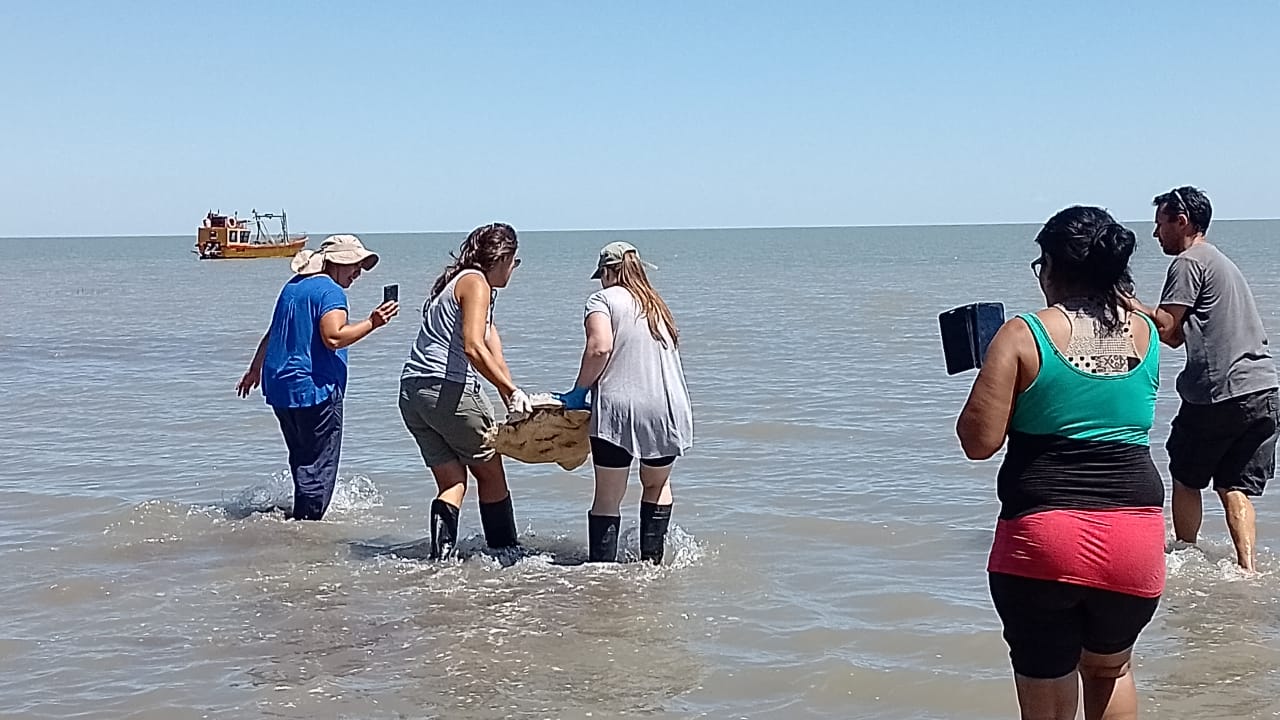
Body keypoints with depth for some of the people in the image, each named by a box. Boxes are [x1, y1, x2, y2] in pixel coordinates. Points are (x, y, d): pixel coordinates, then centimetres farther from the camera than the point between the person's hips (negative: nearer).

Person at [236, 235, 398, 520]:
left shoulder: (293, 286, 17)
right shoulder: (331, 291, -11)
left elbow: (273, 334, 27)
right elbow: (333, 337, -25)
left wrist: (255, 370, 37)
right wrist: (372, 323, -20)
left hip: (280, 389, 9)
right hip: (315, 390, -9)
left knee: (302, 462, 19)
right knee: (319, 467, -3)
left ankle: (302, 517, 27)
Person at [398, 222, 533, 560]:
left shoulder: (453, 283, 25)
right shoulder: (476, 283, -4)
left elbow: (493, 352, 22)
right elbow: (473, 348, -20)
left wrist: (511, 403, 19)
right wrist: (513, 392, -19)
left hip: (411, 392, 8)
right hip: (450, 391, -8)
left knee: (451, 480, 7)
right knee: (490, 473, 9)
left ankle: (440, 558, -8)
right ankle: (506, 553, 17)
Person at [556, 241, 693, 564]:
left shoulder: (603, 298, 4)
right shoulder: (658, 305, 23)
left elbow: (600, 348, -13)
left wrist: (579, 392, -3)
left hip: (619, 407, -5)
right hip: (667, 409, 5)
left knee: (608, 498, 4)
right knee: (657, 484, 26)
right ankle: (651, 562, 24)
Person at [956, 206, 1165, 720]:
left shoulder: (1023, 336, -8)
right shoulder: (1145, 334, 4)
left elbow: (978, 442, -11)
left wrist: (985, 383, 9)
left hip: (1043, 539, -4)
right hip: (1135, 537, 4)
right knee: (1110, 669, 28)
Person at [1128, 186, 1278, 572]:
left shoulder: (1189, 262, -5)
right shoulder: (1223, 262, 24)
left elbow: (1165, 328, -12)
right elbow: (1179, 334, 21)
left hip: (1218, 394, -8)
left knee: (1186, 480, 10)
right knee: (1235, 488, 7)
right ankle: (1247, 569, -5)